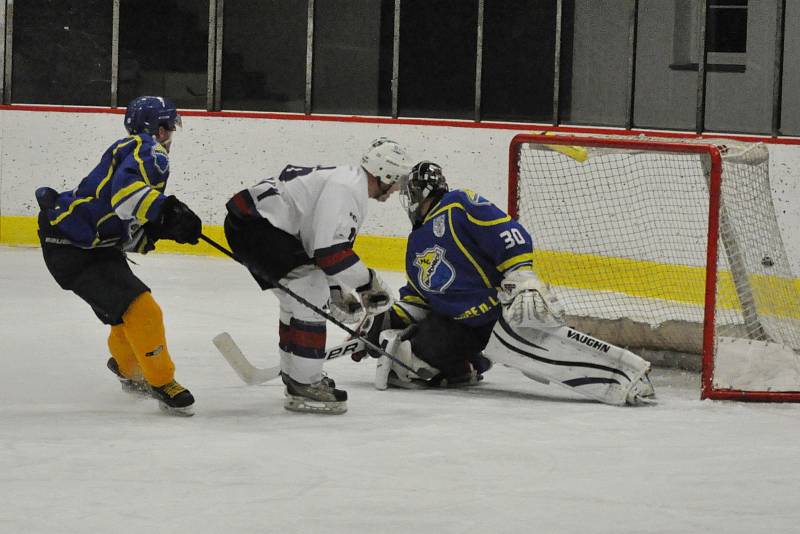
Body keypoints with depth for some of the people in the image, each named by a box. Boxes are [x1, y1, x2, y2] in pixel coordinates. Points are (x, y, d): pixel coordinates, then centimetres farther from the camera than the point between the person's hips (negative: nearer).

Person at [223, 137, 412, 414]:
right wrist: (368, 283, -14)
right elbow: (329, 248, -23)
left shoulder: (347, 181, 20)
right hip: (255, 223, -11)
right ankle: (303, 387, -10)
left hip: (247, 220, 11)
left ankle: (296, 376, 37)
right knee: (311, 295, -13)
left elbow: (323, 244, 29)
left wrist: (337, 291, 26)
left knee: (297, 299, 23)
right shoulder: (346, 189, -15)